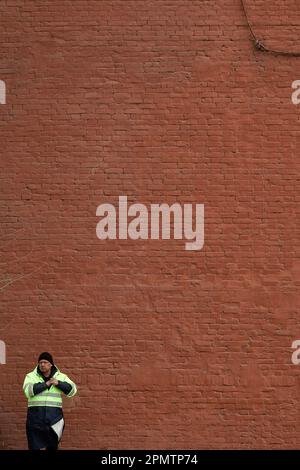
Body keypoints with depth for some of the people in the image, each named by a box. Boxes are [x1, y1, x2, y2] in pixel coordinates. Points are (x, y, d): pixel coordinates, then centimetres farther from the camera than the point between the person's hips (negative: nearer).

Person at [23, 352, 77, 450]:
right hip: (36, 416, -2)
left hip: (54, 416, 2)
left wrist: (58, 383, -13)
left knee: (52, 446, 9)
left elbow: (72, 390, -1)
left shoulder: (61, 377, 8)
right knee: (38, 447, -7)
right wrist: (46, 384, -14)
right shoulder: (31, 376, 4)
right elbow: (29, 390, -15)